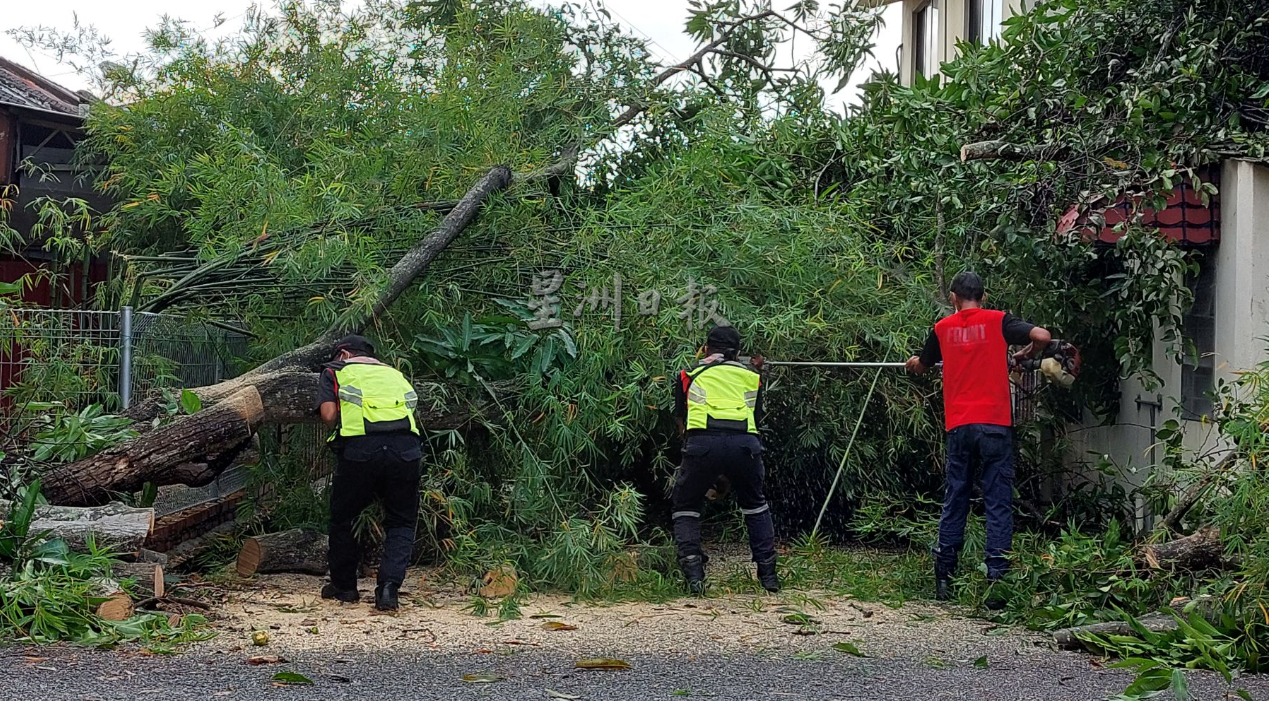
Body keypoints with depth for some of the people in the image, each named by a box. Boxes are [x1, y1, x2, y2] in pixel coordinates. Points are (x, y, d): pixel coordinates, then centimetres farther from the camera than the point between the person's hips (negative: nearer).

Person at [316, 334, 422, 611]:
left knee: (343, 518, 20)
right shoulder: (396, 374, 30)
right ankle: (389, 586, -2)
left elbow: (329, 414, 6)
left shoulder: (335, 372, 20)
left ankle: (344, 585, 30)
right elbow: (412, 409, 20)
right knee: (401, 523, 16)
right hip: (406, 448, 2)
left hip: (359, 449, -2)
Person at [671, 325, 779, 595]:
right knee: (755, 506, 27)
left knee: (685, 508, 19)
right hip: (745, 440, 2)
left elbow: (681, 420, 31)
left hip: (702, 442, -1)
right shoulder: (751, 374, 27)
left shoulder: (690, 374, 25)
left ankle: (694, 575, 1)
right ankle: (768, 575, 21)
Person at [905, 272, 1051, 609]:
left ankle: (944, 578, 15)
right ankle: (996, 581, -5)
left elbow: (922, 366, 26)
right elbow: (1042, 336, -10)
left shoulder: (942, 328, 10)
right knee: (998, 505, -1)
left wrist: (912, 363, 50)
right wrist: (1025, 355, 11)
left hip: (958, 426, 3)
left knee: (954, 502, 13)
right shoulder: (998, 321, 3)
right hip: (995, 424, -2)